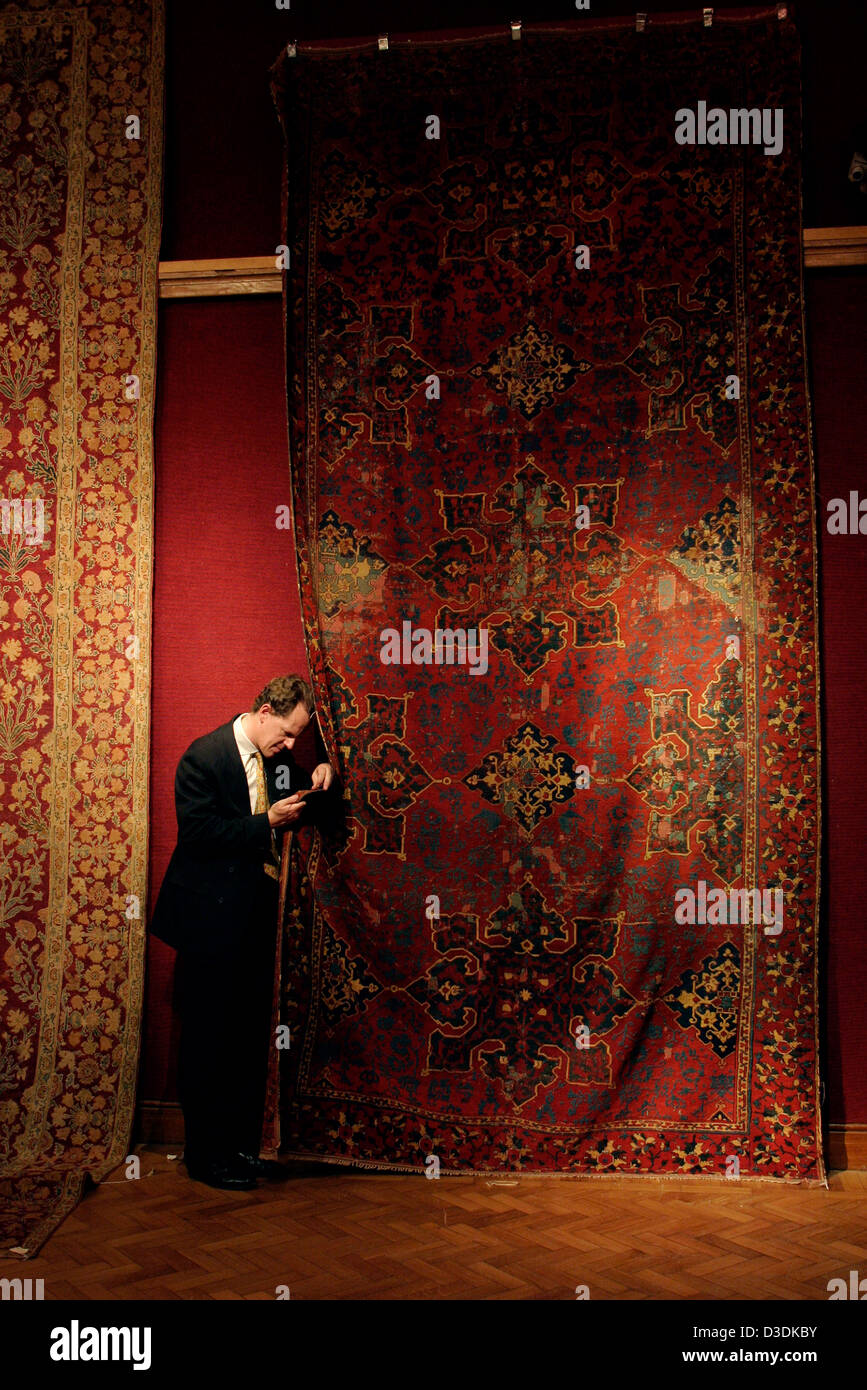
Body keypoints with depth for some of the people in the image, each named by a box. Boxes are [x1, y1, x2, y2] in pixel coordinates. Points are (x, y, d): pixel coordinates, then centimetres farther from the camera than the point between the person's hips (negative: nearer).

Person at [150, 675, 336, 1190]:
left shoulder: (279, 758, 9)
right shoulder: (205, 756, -12)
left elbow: (309, 815, 19)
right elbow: (196, 831, -19)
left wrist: (321, 779, -1)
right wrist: (267, 822, -22)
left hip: (256, 917, 7)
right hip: (212, 921, -7)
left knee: (252, 1037, 12)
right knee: (209, 1040, 2)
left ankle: (242, 1146, 24)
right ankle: (205, 1154, 14)